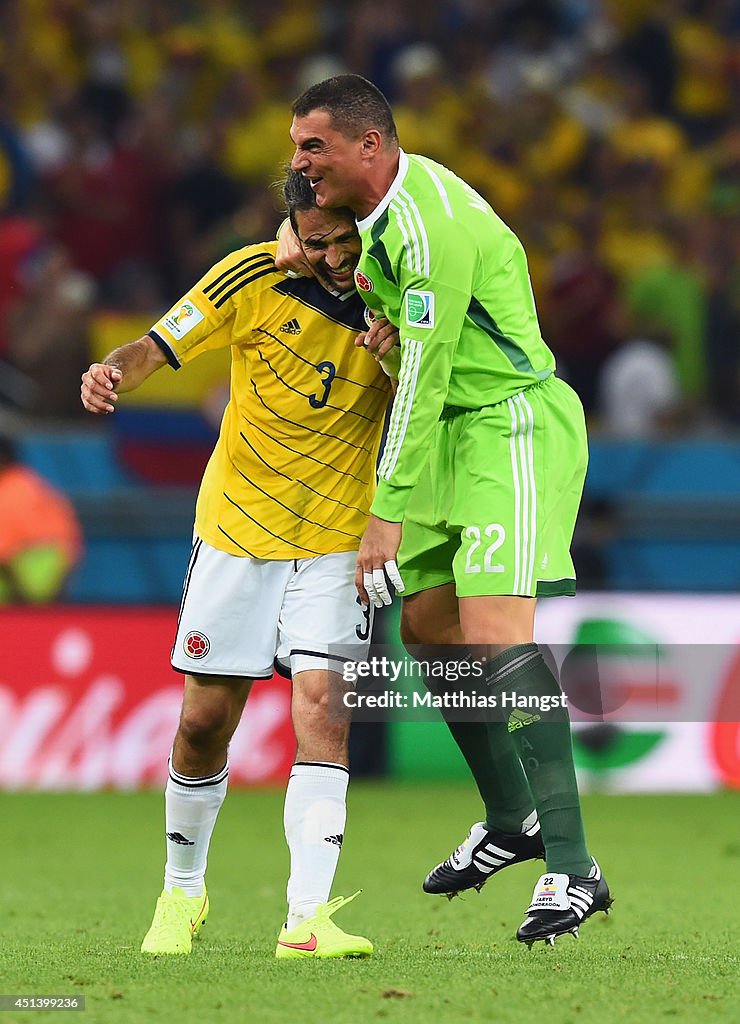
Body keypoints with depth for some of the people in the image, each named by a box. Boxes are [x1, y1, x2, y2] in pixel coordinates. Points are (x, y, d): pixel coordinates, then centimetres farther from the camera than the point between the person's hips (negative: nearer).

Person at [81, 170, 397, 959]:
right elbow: (158, 346, -9)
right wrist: (113, 373, -30)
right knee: (204, 721, 4)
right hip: (236, 530, 0)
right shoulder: (254, 277, -11)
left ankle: (308, 917, -22)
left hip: (337, 537, 0)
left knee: (322, 701, -18)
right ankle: (182, 893, 27)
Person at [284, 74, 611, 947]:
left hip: (517, 425, -10)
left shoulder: (431, 228, -22)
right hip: (462, 431, 10)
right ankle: (512, 819, 26)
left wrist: (387, 516, -21)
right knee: (428, 626, 12)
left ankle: (572, 867, -21)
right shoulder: (384, 207, 8)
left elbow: (422, 382, -22)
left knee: (496, 633, -20)